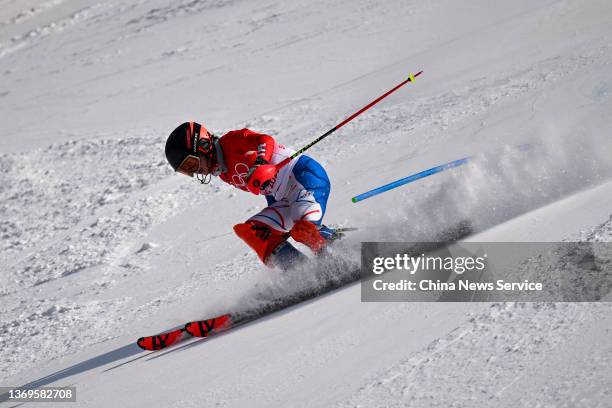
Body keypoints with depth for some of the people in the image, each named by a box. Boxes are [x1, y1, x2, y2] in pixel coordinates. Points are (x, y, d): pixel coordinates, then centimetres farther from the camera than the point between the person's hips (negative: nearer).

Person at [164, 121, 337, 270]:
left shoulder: (231, 141, -8)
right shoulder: (224, 173, 16)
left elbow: (266, 141, -25)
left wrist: (260, 162, -41)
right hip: (286, 202, 9)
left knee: (304, 229, -32)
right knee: (249, 231, -4)